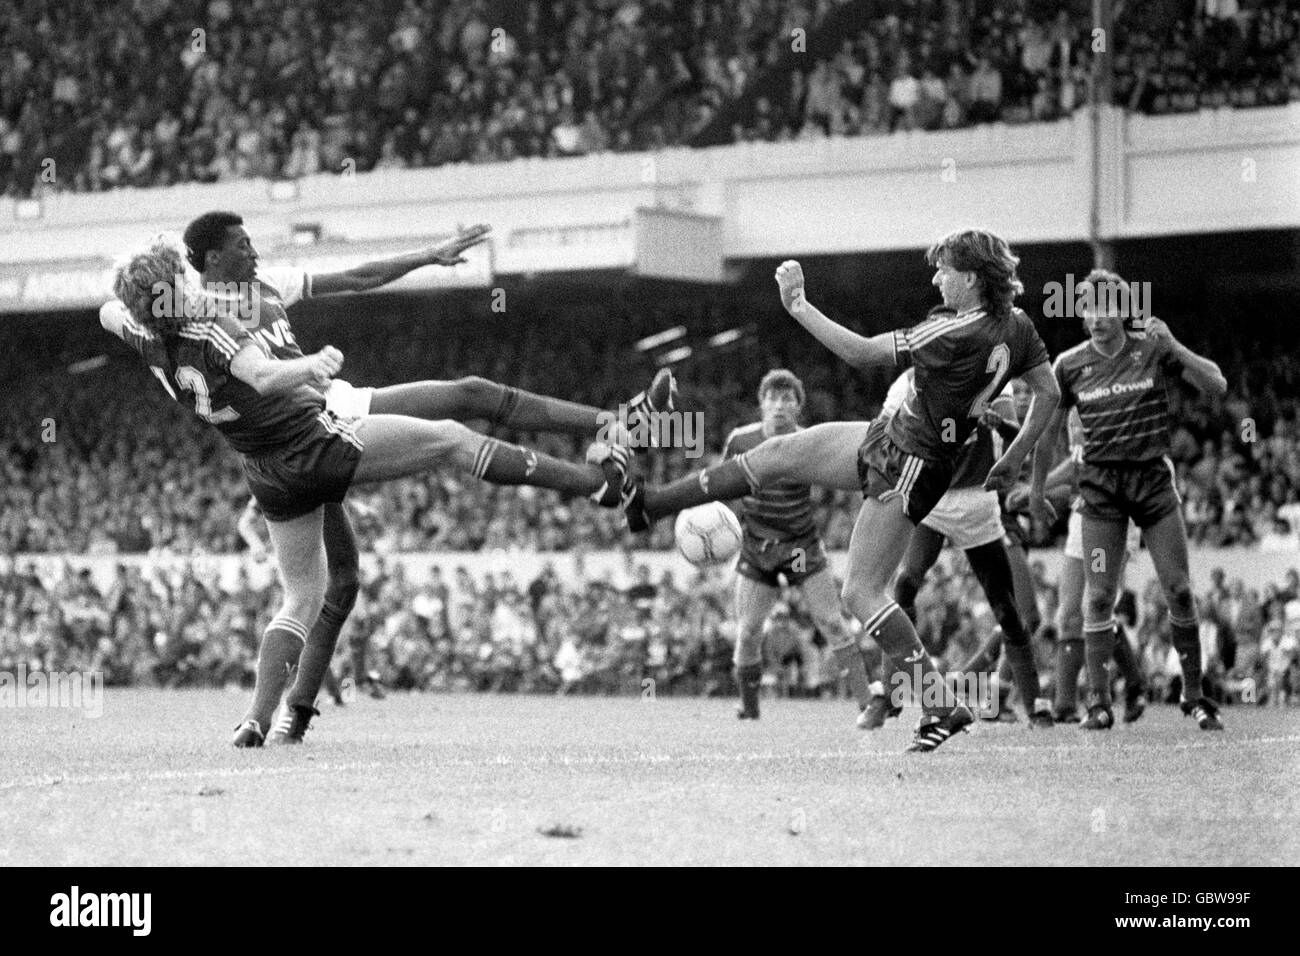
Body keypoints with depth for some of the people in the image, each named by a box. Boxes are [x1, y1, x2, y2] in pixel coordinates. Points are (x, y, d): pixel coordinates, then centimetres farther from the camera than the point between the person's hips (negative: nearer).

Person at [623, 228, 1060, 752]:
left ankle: (942, 706, -7)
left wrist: (799, 306, -16)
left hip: (907, 468, -10)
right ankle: (653, 503, 22)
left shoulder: (957, 334, -27)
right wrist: (1013, 459, 18)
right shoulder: (1017, 325, -2)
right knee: (779, 453, 11)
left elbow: (860, 352, -23)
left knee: (861, 594, -8)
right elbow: (1048, 393, 8)